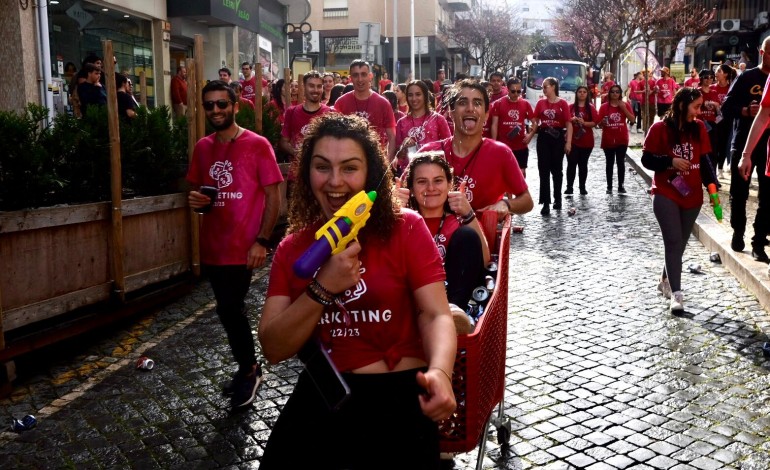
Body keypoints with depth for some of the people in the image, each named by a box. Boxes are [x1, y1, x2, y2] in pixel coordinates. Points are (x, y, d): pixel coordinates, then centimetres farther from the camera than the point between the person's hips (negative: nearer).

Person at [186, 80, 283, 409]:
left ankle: (248, 368, 17)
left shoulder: (257, 145, -8)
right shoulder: (203, 147, 8)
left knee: (229, 309, -7)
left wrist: (262, 241, -15)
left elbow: (273, 196, -8)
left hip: (243, 246, -6)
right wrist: (195, 199, -5)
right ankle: (248, 366, 33)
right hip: (212, 244, 6)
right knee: (231, 309, 15)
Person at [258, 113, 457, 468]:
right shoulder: (292, 248, 3)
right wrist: (322, 289, -17)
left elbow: (435, 315, -11)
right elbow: (273, 349, -3)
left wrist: (439, 372, -32)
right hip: (320, 397, 3)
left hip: (399, 394, -2)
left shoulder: (405, 229, -4)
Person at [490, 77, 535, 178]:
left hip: (521, 146, 2)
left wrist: (530, 134, -7)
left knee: (521, 173, 8)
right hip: (503, 146, -2)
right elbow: (494, 125, -3)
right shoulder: (498, 104, -3)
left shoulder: (525, 104, 3)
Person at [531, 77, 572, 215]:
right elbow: (535, 121, 7)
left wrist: (568, 142, -12)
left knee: (556, 169, 11)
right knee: (544, 170, -2)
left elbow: (568, 123, -6)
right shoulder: (541, 103, 5)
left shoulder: (563, 103, -4)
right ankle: (546, 202, -1)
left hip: (558, 137, -2)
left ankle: (557, 198, 27)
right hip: (543, 137, 2)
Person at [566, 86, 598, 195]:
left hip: (586, 141, 0)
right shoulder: (571, 107, 5)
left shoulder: (591, 108, 3)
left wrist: (584, 123, -19)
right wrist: (571, 120, -16)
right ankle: (569, 187, -2)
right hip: (572, 140, 0)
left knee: (583, 164, 7)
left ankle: (582, 187, 13)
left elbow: (595, 123, -3)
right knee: (571, 163, -4)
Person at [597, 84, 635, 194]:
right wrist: (603, 122, -23)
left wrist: (624, 108, -15)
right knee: (610, 163, 6)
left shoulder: (626, 105, 0)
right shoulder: (604, 106, -1)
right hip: (608, 139, 0)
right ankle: (609, 186, 10)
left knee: (621, 162, 2)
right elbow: (599, 123, 0)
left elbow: (633, 120, -8)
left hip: (622, 139, 0)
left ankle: (621, 186, 10)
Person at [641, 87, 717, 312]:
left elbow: (704, 160, 5)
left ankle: (665, 280, 33)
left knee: (680, 242, 13)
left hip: (692, 195, 4)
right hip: (666, 195, -4)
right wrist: (671, 161, -20)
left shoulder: (699, 128, 4)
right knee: (674, 242, -10)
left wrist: (711, 186, -7)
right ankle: (676, 293, -9)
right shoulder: (660, 128, -7)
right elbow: (647, 160, -5)